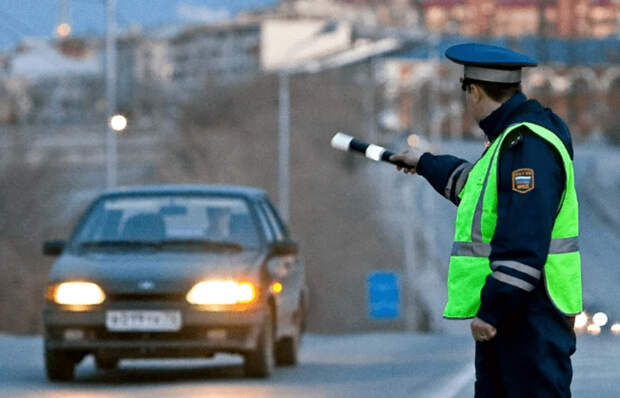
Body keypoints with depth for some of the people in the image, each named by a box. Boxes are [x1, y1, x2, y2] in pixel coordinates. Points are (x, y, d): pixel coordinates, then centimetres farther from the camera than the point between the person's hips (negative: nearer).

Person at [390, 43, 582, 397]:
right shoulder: (511, 138, 17)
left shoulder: (527, 145, -17)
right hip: (506, 313, 11)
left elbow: (524, 240, -25)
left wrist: (491, 310, -24)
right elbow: (476, 184, 40)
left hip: (530, 312, -11)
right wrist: (426, 164, 55)